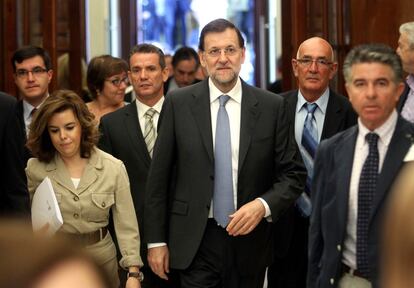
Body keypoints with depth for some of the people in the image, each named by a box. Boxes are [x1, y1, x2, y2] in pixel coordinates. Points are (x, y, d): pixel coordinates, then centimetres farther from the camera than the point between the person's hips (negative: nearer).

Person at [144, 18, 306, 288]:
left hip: (249, 240, 1)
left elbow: (294, 174, 2)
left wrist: (264, 205, -16)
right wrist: (156, 240, -1)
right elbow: (159, 176, 1)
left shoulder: (272, 106, -1)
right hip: (195, 243, -1)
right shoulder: (178, 103, -1)